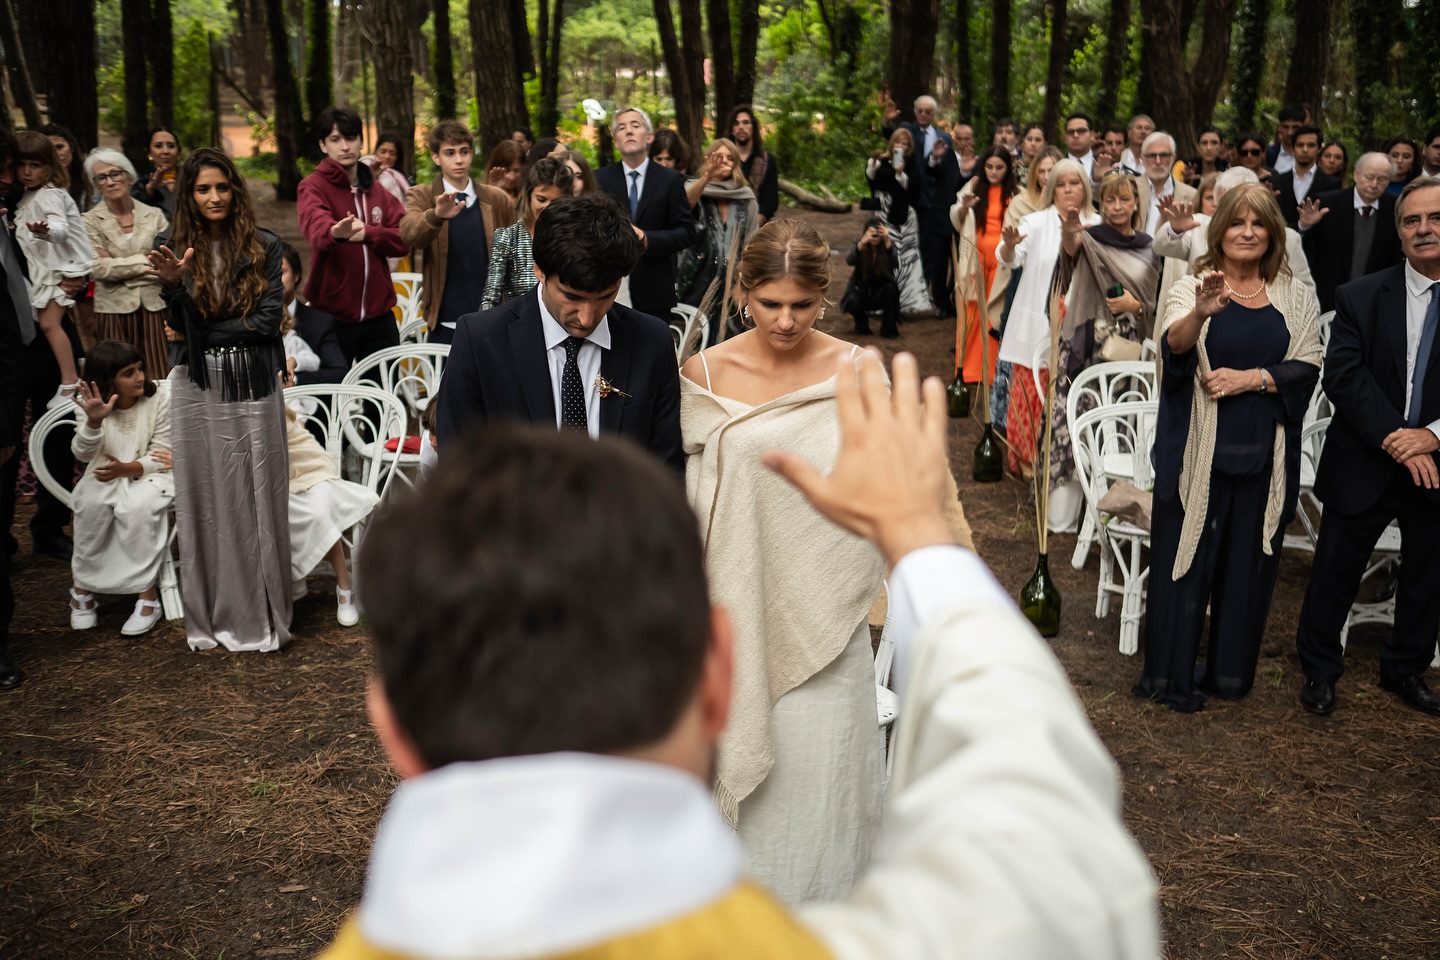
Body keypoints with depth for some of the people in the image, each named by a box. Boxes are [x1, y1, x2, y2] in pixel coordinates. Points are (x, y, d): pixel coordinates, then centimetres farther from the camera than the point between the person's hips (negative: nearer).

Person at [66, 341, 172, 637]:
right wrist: (94, 421, -34)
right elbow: (83, 454, -15)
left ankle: (148, 596, -25)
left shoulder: (160, 395, -13)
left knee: (139, 505, -34)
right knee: (90, 503, -29)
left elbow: (162, 454, -11)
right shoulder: (93, 402, -6)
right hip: (107, 474, 3)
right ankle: (83, 588, -9)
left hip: (149, 473, -2)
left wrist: (128, 468, -28)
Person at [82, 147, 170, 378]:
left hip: (154, 307, 1)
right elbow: (98, 268, -10)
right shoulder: (90, 220, 1)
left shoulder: (154, 214, 6)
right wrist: (145, 260, -9)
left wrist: (117, 264, -10)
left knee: (159, 379, 1)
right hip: (115, 310, -1)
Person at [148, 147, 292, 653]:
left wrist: (205, 332, -5)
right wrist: (173, 285, -25)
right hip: (198, 388, 1)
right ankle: (211, 617, 15)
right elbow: (184, 327, -6)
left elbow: (268, 319, -4)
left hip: (254, 385, 0)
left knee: (258, 498, 4)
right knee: (205, 501, 5)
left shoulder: (263, 246, 2)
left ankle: (263, 615, 15)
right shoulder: (172, 246, 2)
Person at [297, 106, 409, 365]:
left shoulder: (378, 192, 12)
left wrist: (367, 232, -16)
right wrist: (336, 231, -52)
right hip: (330, 315, -4)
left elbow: (403, 240, 2)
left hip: (378, 314, 4)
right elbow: (316, 226, -28)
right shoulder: (313, 187, -6)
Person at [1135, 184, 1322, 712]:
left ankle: (1230, 671, 25)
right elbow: (1173, 345, -22)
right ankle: (1169, 675, 15)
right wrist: (1200, 314, -43)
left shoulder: (1295, 297, 8)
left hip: (1265, 451, 3)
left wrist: (1252, 378, -15)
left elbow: (1307, 366, 1)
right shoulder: (1191, 289, -2)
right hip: (1199, 449, -3)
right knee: (1186, 556, 3)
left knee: (1248, 561, 10)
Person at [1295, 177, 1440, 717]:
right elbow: (1342, 375, -12)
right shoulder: (1361, 297, -3)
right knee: (1335, 572, 6)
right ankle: (1319, 670, 24)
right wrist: (1391, 438, -21)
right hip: (1364, 465, -1)